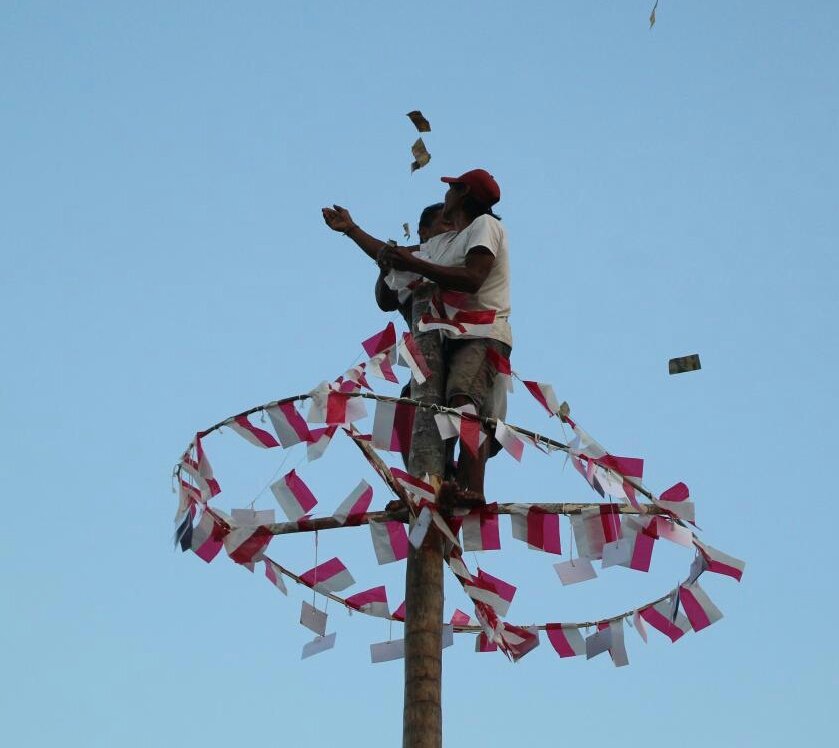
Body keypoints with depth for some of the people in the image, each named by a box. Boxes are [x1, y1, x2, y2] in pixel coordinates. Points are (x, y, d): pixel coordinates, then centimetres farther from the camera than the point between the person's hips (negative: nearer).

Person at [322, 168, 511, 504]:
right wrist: (351, 229, 39)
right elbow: (391, 257, 36)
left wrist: (414, 265, -18)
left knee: (465, 399, -34)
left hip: (483, 337, -10)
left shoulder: (484, 224, 0)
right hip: (450, 339, 10)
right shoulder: (443, 243, 26)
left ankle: (472, 489, -51)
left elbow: (472, 279, -17)